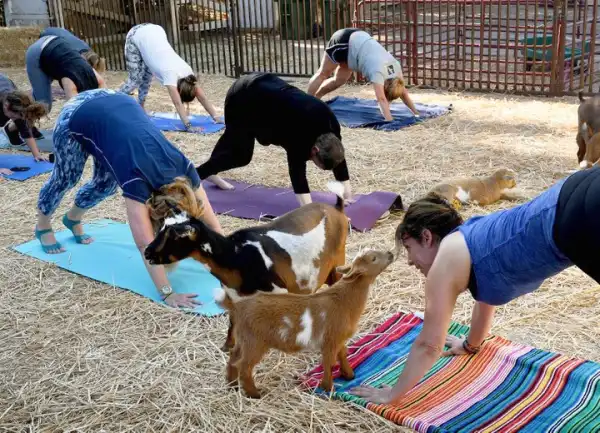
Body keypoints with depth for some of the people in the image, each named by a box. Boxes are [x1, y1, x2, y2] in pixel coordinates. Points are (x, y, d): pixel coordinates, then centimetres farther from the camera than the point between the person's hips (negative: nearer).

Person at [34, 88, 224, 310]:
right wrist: (167, 293, -43)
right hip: (77, 117, -5)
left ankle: (73, 218, 44)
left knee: (106, 184, 15)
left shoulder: (184, 169, -22)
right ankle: (43, 226, 42)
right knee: (66, 178, 14)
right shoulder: (138, 181, -36)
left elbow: (211, 222, -17)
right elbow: (145, 244, -40)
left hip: (117, 105, 5)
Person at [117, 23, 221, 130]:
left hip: (155, 32, 6)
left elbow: (202, 98, -14)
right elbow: (178, 104, -39)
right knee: (135, 79, -5)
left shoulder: (187, 71, -17)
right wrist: (188, 125, -44)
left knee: (146, 77, 9)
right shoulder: (171, 74, -34)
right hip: (136, 36, -5)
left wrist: (215, 117, -18)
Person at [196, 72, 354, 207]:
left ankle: (208, 173, 50)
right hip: (242, 97, -7)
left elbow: (339, 159, -9)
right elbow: (297, 172, -44)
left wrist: (347, 197, -9)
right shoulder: (300, 134, -40)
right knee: (240, 155, 0)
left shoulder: (330, 123, -17)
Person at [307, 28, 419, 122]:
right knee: (323, 74, 7)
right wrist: (390, 121, -48)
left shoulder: (396, 66, -13)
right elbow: (381, 99, -41)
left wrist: (416, 113, -7)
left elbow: (403, 92, -5)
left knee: (340, 80, 15)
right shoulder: (378, 71, -34)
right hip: (343, 41, -7)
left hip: (356, 40, 7)